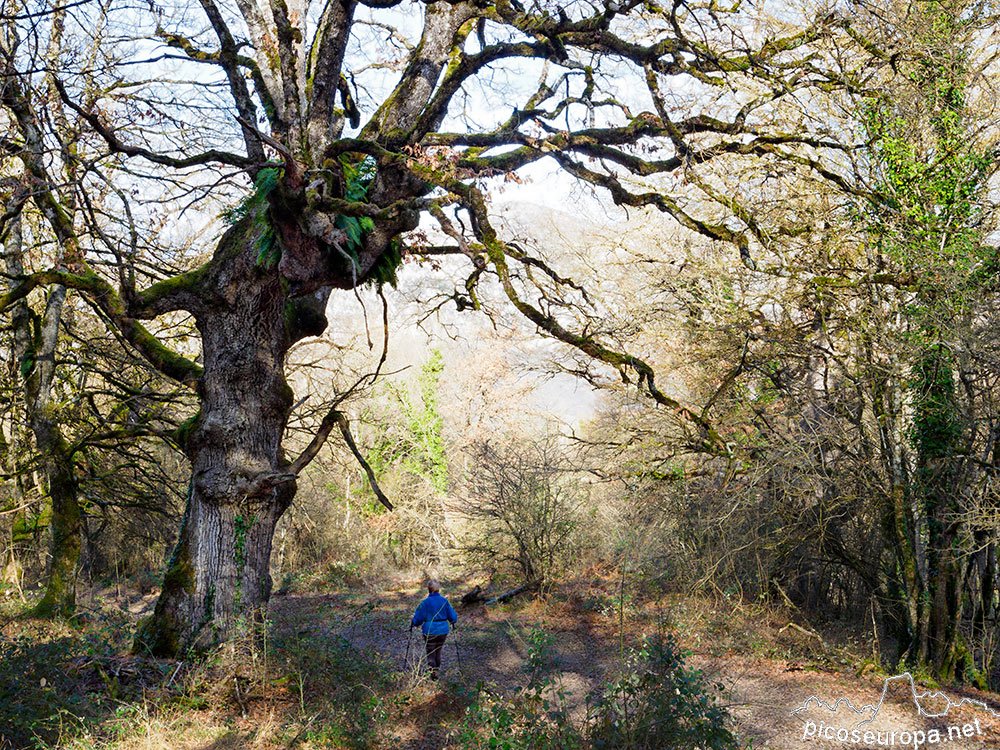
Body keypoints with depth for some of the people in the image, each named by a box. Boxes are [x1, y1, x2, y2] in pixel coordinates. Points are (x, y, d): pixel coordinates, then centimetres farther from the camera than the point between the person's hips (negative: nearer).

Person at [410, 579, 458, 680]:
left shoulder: (425, 602, -14)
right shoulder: (445, 601, -5)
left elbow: (418, 618, -9)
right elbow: (453, 616, 1)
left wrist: (412, 625, 11)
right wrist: (453, 622, 24)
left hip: (430, 631, -3)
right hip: (443, 631, 3)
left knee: (430, 652, 10)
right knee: (438, 651, 21)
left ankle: (433, 671, -2)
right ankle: (437, 669, 30)